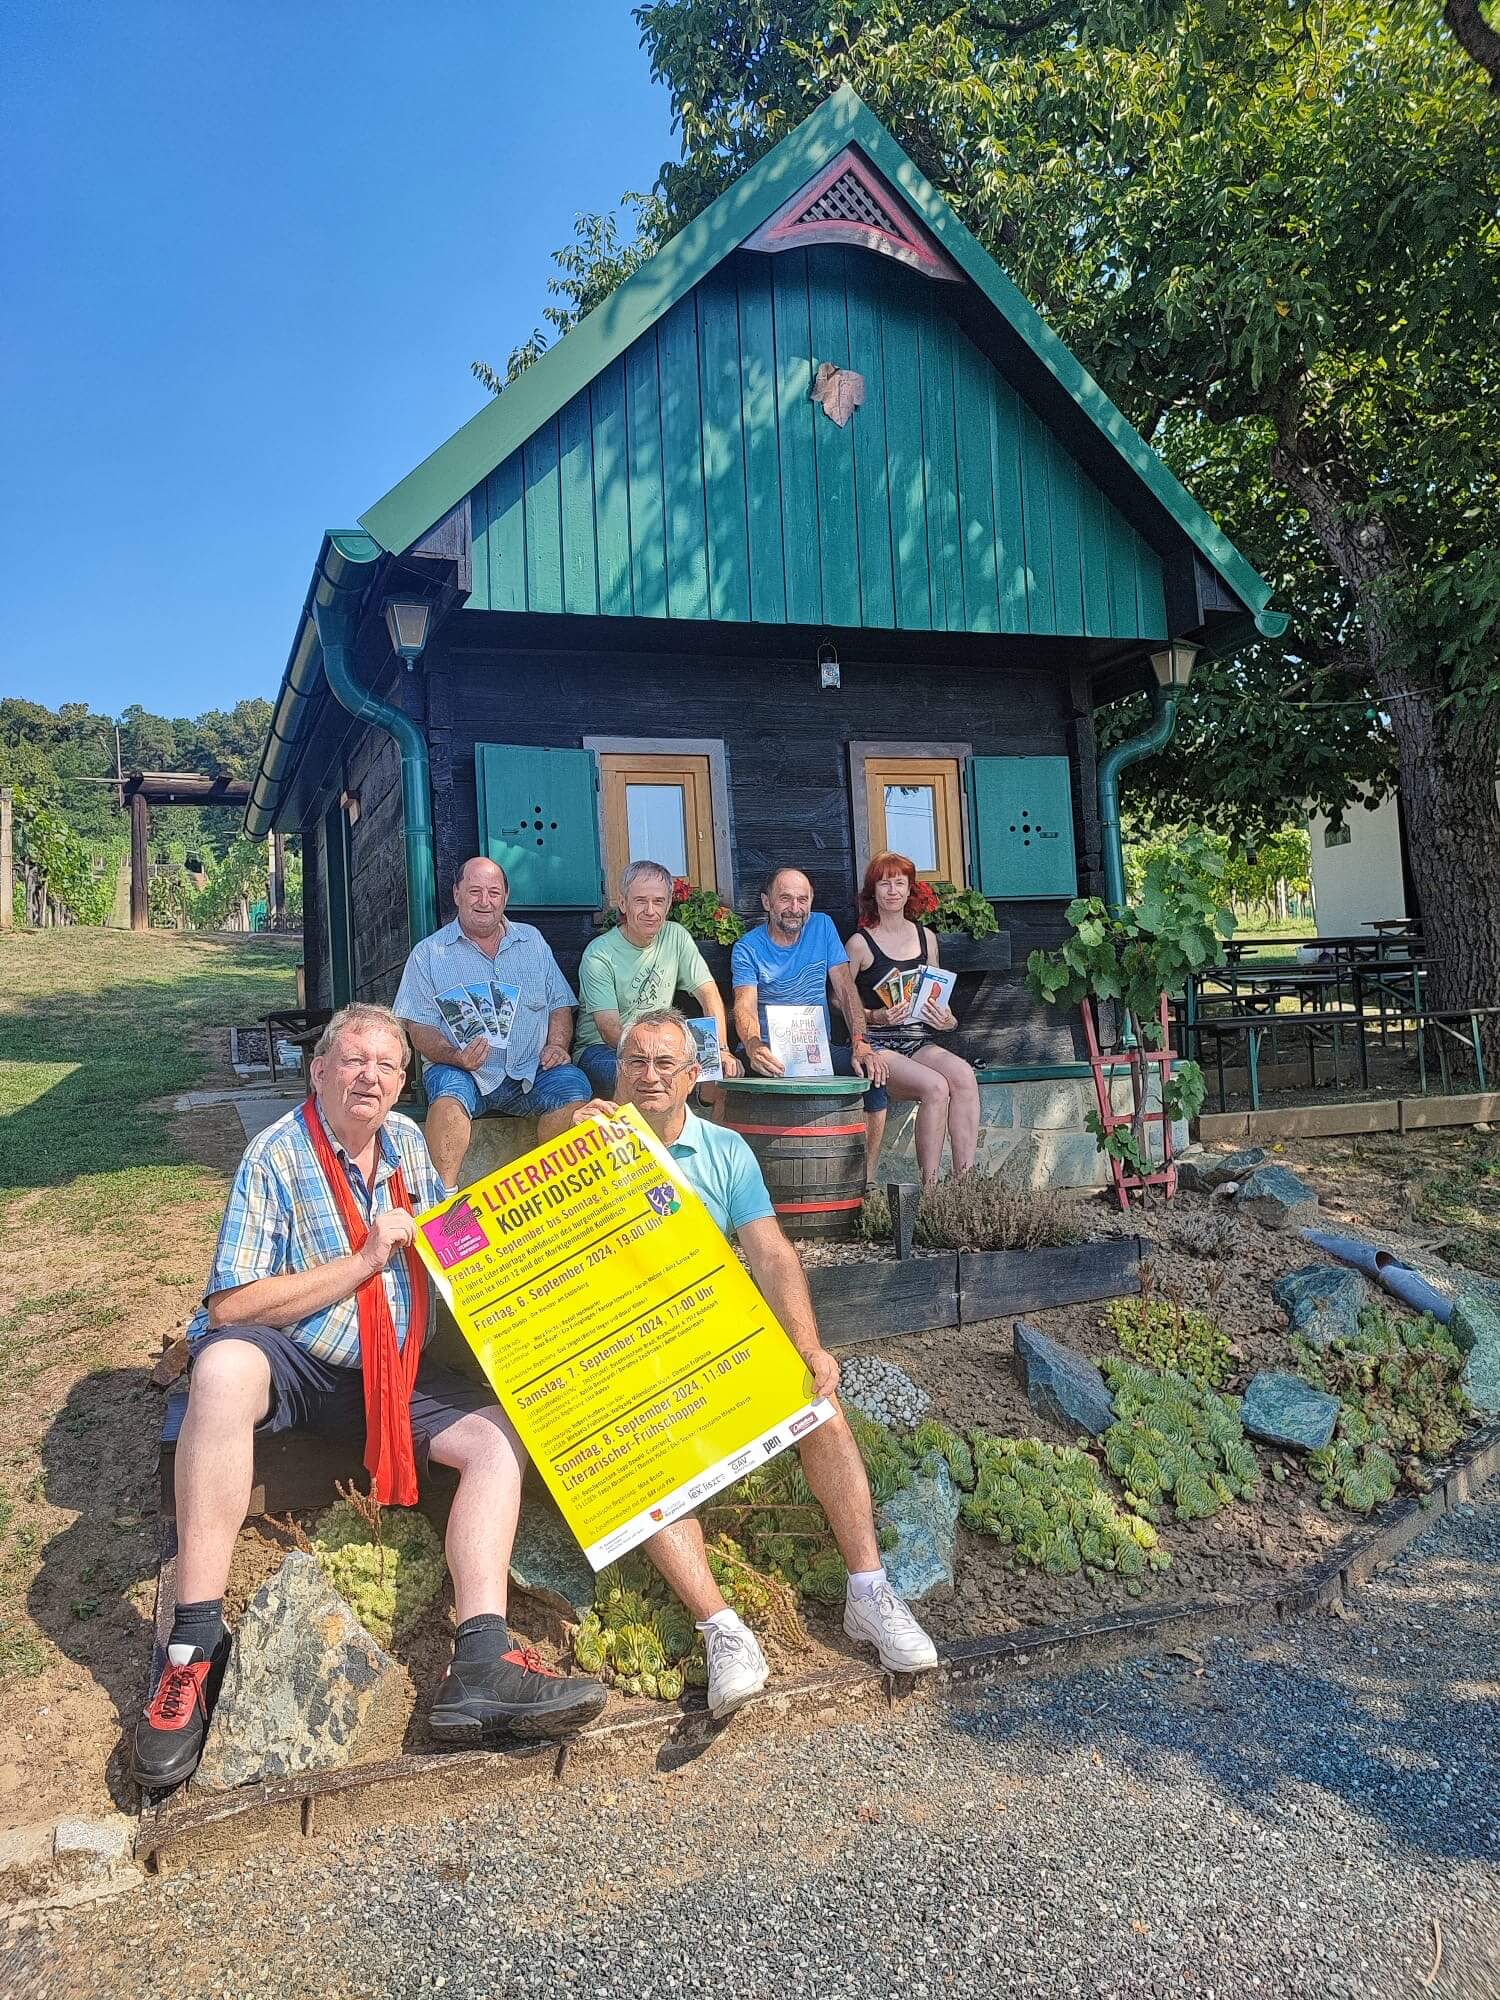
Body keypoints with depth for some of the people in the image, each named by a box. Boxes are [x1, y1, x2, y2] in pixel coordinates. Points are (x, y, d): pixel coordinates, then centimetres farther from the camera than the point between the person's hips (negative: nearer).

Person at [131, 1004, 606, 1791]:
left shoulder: (407, 1140, 8)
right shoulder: (277, 1155, -11)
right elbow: (229, 1307, -17)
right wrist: (364, 1262, -19)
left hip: (389, 1371, 6)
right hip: (291, 1363, -6)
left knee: (498, 1437, -15)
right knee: (225, 1366, -38)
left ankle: (480, 1667, -26)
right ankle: (194, 1645, -32)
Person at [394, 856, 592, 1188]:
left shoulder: (532, 941, 19)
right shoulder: (429, 954, 8)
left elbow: (560, 1005, 18)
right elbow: (419, 1027, 1)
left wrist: (556, 1045, -3)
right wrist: (456, 1056, -19)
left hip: (530, 1071, 2)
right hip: (463, 1072, -2)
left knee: (573, 1086, -27)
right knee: (448, 1094, -35)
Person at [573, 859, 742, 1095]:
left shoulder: (676, 937, 2)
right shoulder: (599, 955, -14)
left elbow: (708, 994, -1)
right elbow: (610, 1031, -21)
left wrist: (721, 1049, -18)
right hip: (600, 1050, -5)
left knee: (728, 1066, -19)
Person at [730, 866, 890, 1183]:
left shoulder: (822, 927, 6)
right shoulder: (748, 949, -3)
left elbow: (845, 990, 1)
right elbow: (745, 1006, -19)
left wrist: (860, 1043, -17)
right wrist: (754, 1047, -43)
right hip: (771, 1052, -2)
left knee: (874, 1069, -26)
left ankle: (866, 1180, -17)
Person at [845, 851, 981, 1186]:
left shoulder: (925, 937, 16)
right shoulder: (860, 943, 1)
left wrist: (948, 1019, 2)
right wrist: (876, 1016, -15)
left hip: (919, 1042, 5)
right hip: (877, 1046, -4)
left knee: (964, 1075, -29)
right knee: (936, 1086, -32)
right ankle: (930, 1190, -25)